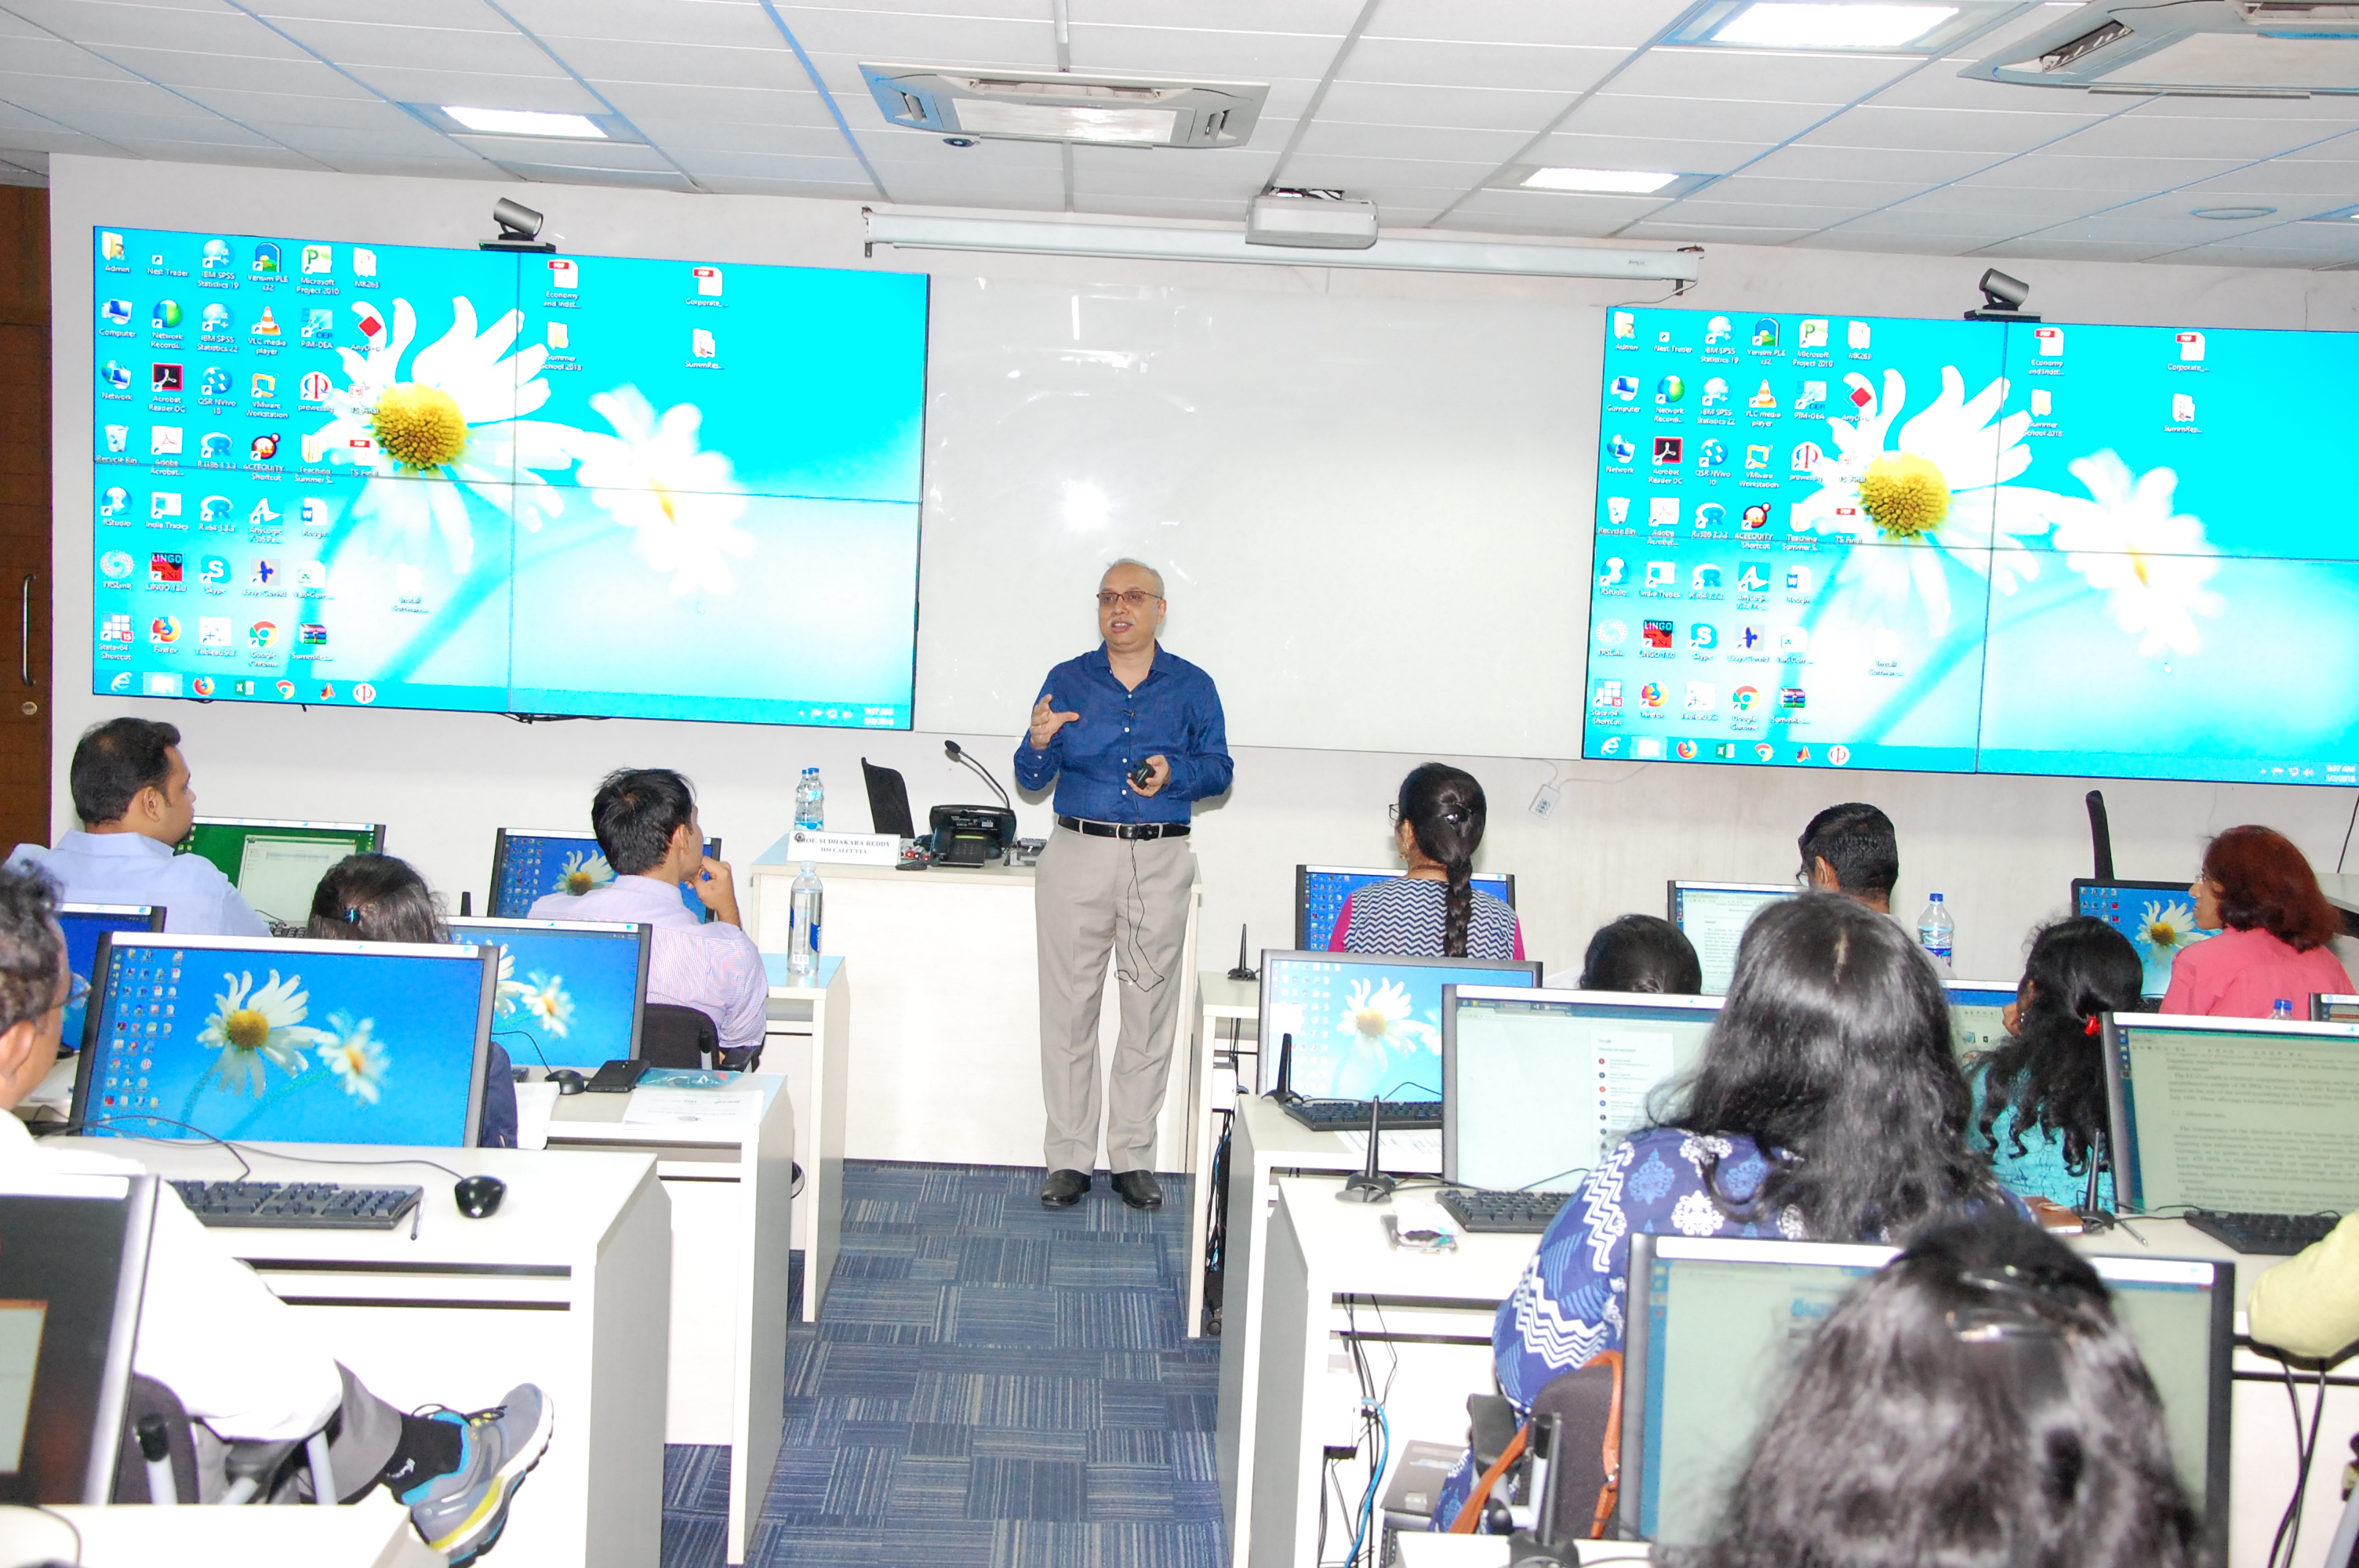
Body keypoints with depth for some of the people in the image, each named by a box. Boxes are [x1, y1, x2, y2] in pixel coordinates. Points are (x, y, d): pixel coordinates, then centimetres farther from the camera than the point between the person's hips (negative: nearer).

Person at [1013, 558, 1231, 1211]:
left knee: (1150, 1012, 3)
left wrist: (1173, 771, -12)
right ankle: (1067, 1158, 8)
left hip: (1160, 862, 0)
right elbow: (1032, 778, 5)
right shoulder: (1067, 680, 8)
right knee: (1069, 1009, 0)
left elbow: (1219, 769, 7)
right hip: (1077, 856, 0)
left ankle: (1133, 1157, 12)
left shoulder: (1192, 687, 8)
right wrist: (1038, 743, -16)